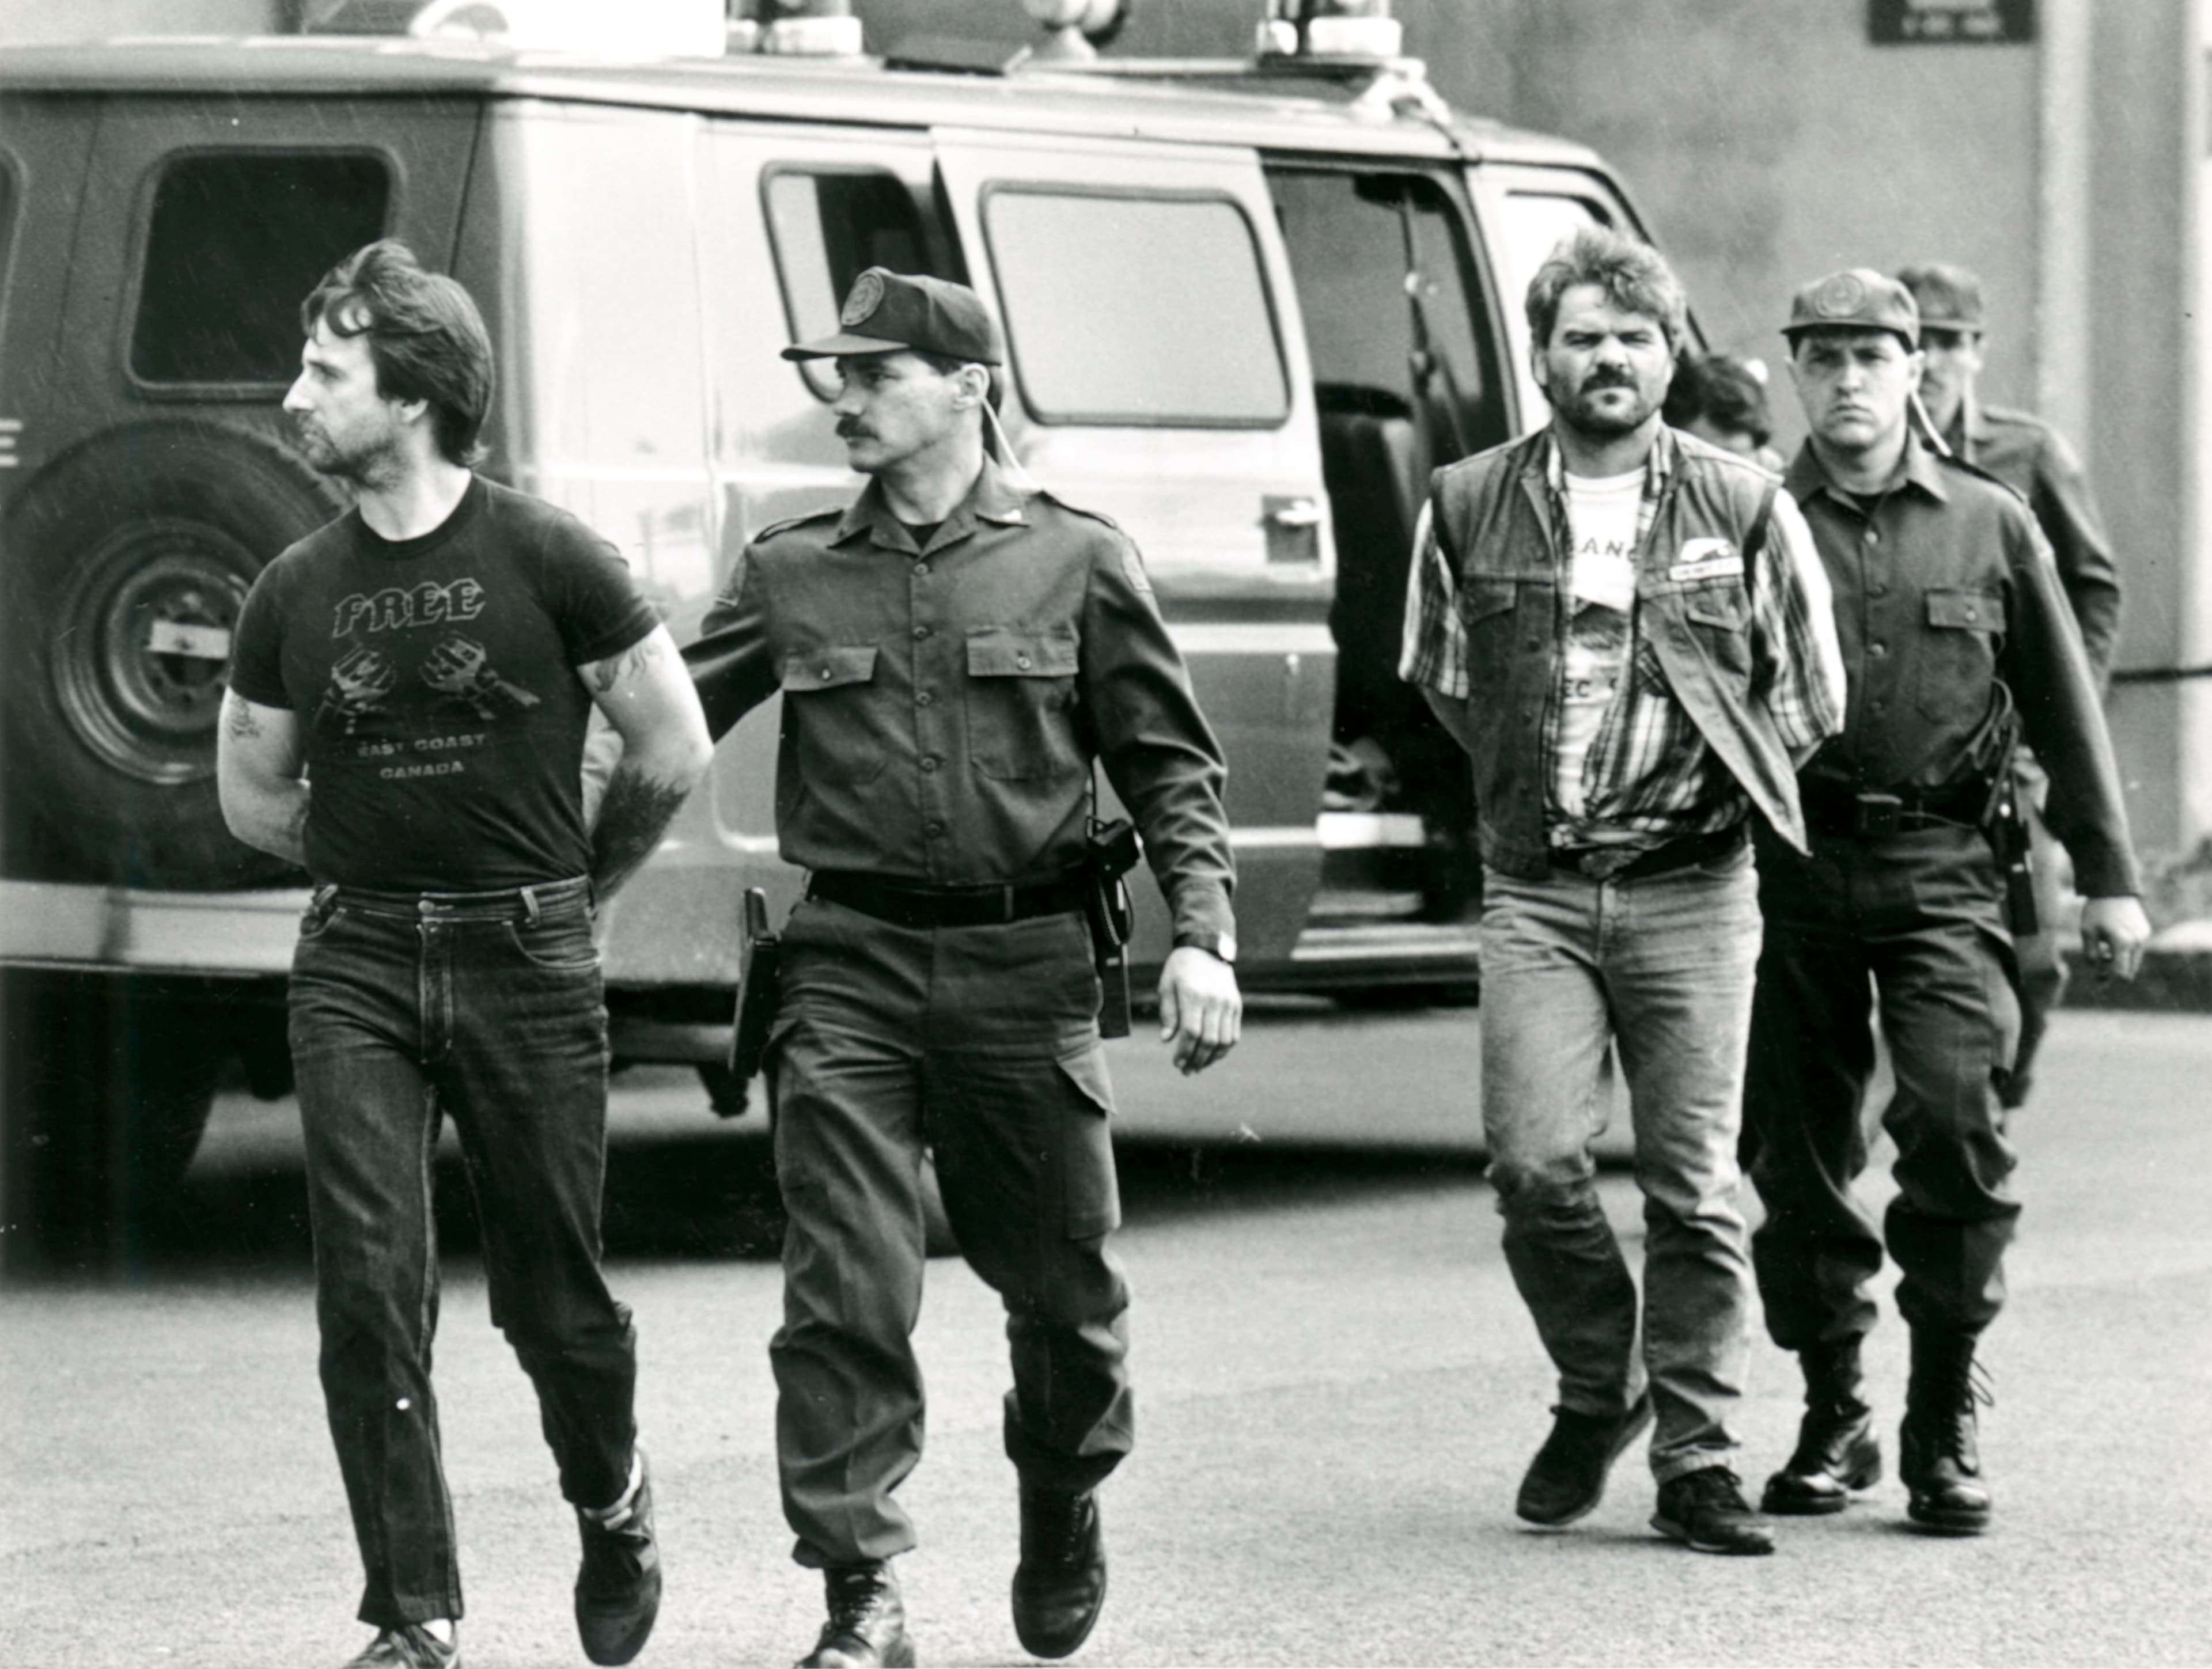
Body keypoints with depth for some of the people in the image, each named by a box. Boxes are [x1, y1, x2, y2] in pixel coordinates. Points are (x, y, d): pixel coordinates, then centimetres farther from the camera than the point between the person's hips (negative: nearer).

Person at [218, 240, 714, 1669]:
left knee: (551, 1293, 4)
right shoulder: (298, 594, 5)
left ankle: (616, 1507, 34)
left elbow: (676, 749, 1)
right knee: (370, 1291, -7)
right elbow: (254, 794, 19)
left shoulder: (547, 558, -6)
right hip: (357, 968, 3)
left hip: (528, 965, -3)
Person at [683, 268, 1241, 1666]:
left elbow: (1172, 765, 3)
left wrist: (1202, 935, -8)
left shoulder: (1077, 562, 4)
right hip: (851, 967, 1)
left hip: (1026, 966, -1)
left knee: (1061, 1284, 9)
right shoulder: (791, 575, 9)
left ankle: (1065, 1517, 36)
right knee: (845, 1290, -8)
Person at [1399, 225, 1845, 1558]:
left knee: (1695, 1187, -2)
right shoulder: (1470, 509, 5)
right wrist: (1536, 783, 12)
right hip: (1536, 890, 1)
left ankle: (1698, 1460, 6)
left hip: (1692, 887, -1)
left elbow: (1811, 698, 11)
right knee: (1534, 1164, -11)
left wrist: (1714, 788, 7)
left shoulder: (1744, 509, 3)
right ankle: (1599, 1391, 15)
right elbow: (1442, 681, 18)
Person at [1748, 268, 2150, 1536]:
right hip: (1791, 869, 1)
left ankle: (1946, 1421, -2)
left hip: (1944, 866, -1)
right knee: (1799, 1148, 4)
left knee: (1956, 1120, -15)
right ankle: (1834, 1419, 19)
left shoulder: (1990, 525, 9)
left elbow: (2065, 705, 13)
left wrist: (2109, 877, 10)